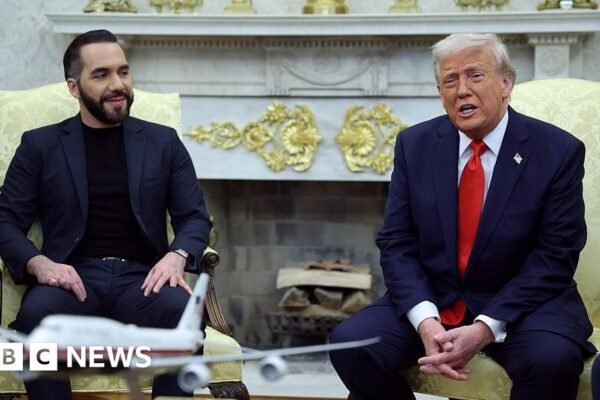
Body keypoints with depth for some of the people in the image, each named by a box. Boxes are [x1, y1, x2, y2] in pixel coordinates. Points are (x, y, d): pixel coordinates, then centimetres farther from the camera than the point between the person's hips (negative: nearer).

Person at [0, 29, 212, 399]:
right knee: (36, 312, -36)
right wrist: (39, 264, -15)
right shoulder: (39, 145, 13)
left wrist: (177, 256, -12)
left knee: (184, 309, -34)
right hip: (73, 278, -1)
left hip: (141, 278, 1)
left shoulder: (164, 142, 16)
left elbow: (195, 216, 11)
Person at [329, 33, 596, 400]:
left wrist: (485, 328, -22)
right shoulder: (415, 145, 2)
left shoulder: (558, 151, -6)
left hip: (521, 303, -2)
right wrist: (425, 321, -19)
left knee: (553, 359, -34)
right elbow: (396, 244, -1)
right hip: (431, 300, 3)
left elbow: (555, 257, -10)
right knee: (349, 343, -21)